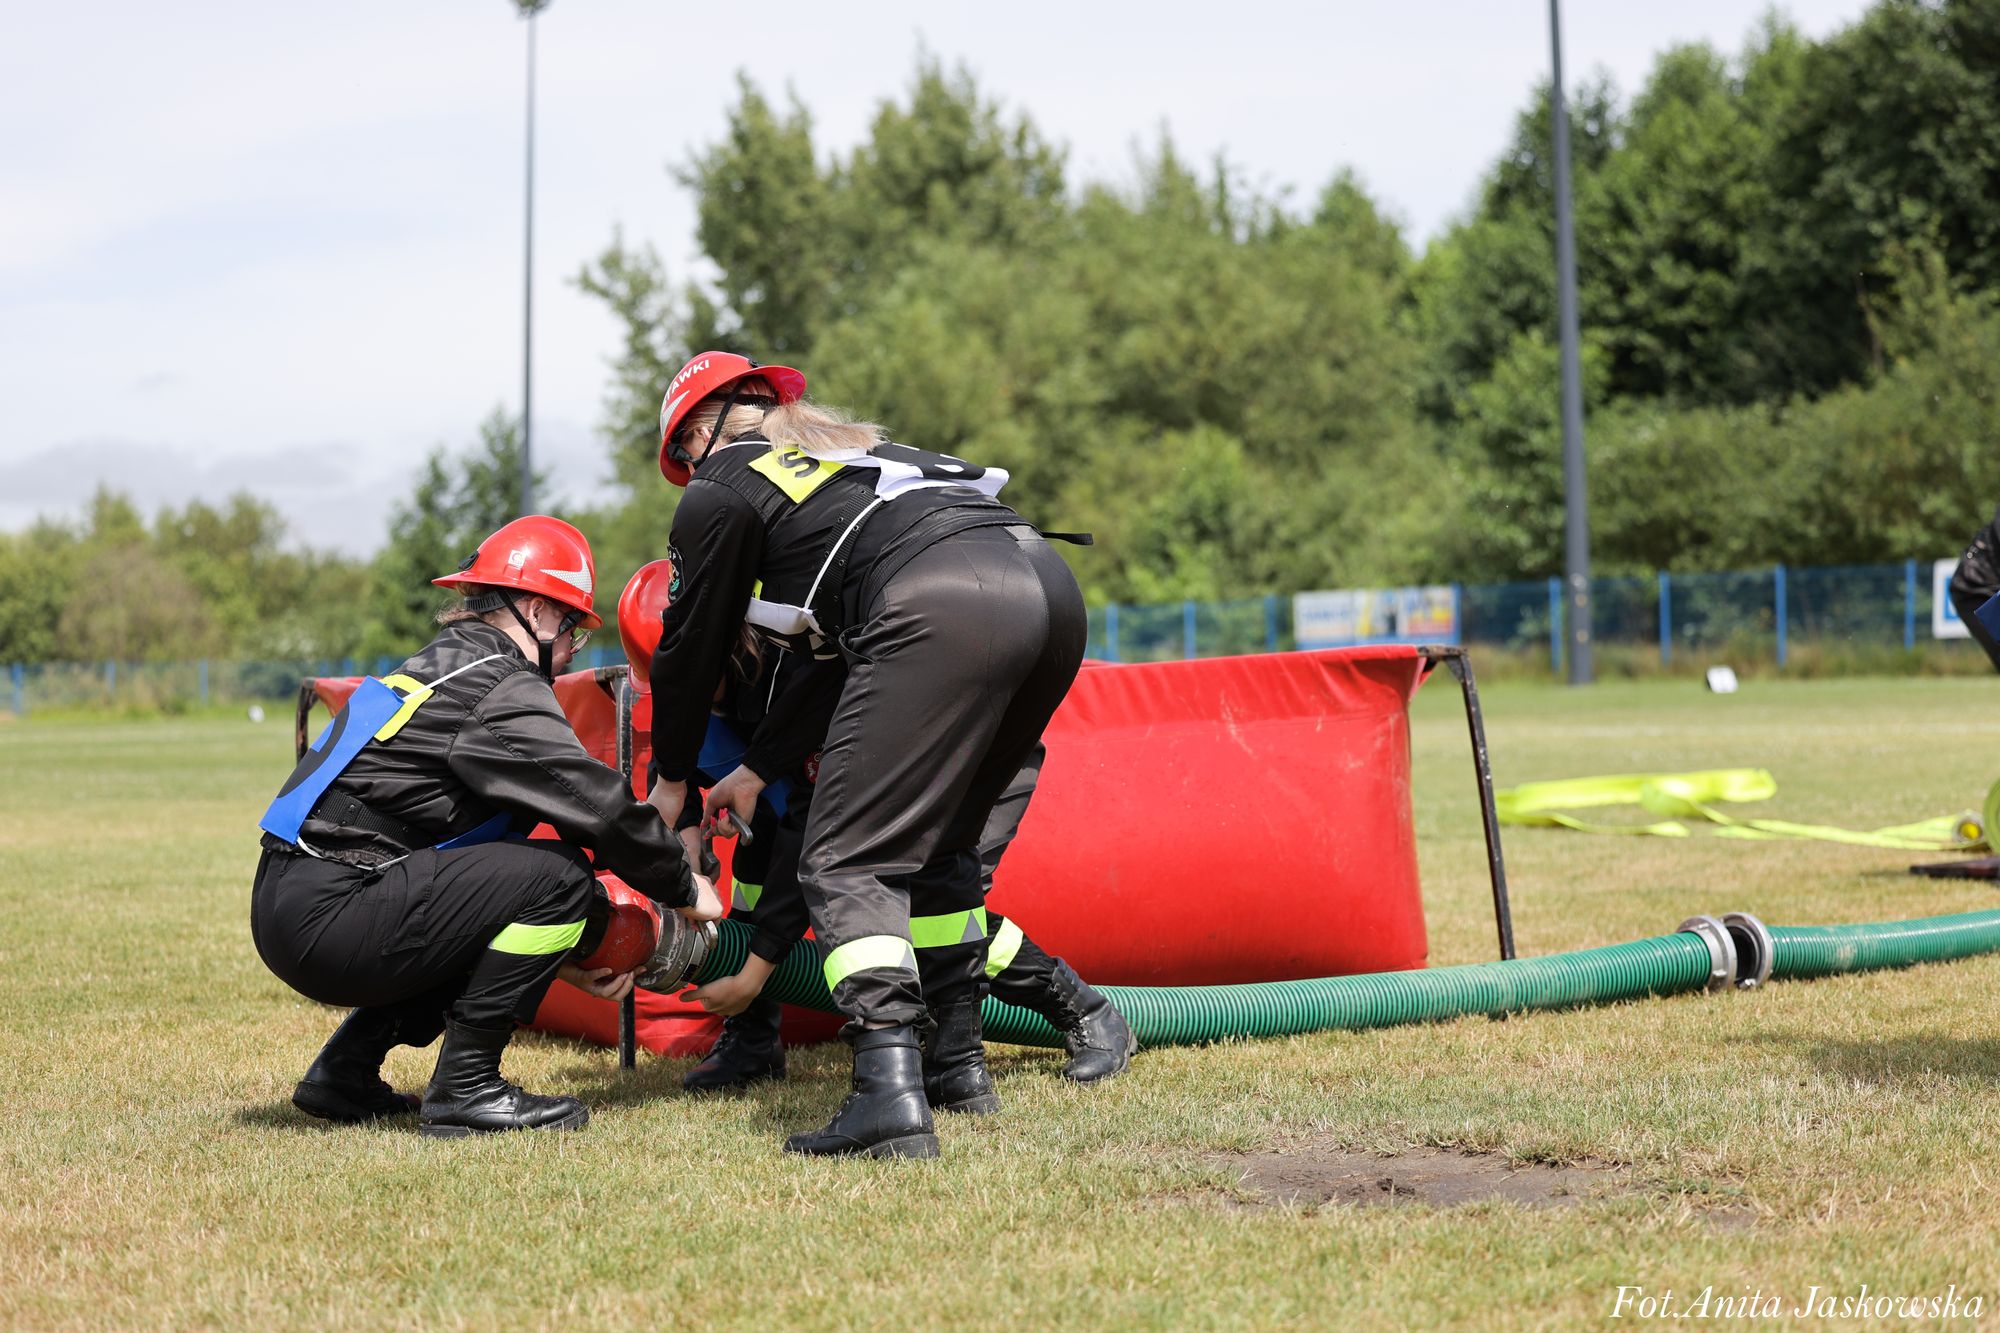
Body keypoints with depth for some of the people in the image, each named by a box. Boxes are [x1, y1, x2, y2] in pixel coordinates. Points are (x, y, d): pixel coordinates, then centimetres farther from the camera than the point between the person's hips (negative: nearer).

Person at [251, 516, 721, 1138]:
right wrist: (686, 888, 5)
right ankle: (465, 1087, -6)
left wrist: (559, 954, 24)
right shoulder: (501, 689, -9)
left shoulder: (443, 667, 22)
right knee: (560, 875, -12)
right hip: (327, 920, -10)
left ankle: (345, 1070, 20)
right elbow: (600, 805, -11)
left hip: (290, 912, 10)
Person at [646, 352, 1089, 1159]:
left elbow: (692, 647, 25)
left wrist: (671, 780, 41)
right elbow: (831, 652, 42)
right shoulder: (855, 449, 39)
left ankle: (889, 1092, -19)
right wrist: (760, 770, 48)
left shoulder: (721, 493, 17)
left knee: (849, 863, -4)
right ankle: (960, 1060, 23)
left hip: (942, 608, -8)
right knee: (937, 841, 23)